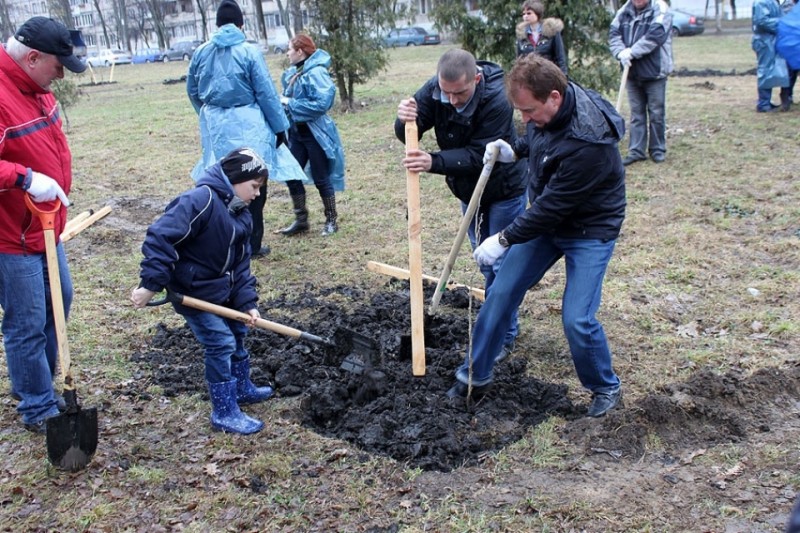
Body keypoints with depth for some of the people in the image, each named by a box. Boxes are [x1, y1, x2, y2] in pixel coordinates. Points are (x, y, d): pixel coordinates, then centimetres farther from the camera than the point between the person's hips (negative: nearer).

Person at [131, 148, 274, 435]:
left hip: (221, 289, 9)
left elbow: (240, 264, 2)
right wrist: (150, 284, -33)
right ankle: (225, 413, 6)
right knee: (221, 343, -8)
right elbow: (160, 238, -32)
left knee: (238, 331, 21)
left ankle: (241, 388, 44)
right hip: (192, 291, -9)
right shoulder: (201, 200, -26)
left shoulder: (241, 215, 2)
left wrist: (247, 303, -8)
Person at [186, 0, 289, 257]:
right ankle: (252, 244, 11)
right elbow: (266, 93, -8)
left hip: (215, 128, 4)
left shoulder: (201, 52, 5)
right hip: (247, 127, -4)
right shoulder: (249, 52, -10)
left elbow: (193, 91, 16)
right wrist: (279, 127, 1)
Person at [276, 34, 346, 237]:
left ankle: (331, 220, 19)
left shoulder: (316, 73, -17)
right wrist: (283, 101, -5)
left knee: (321, 178, 3)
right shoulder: (293, 72, 7)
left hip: (315, 134, -8)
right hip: (296, 132, 8)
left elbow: (321, 103, -26)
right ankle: (301, 219, 21)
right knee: (292, 175, 8)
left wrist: (290, 103, -21)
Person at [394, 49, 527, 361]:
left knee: (502, 263, -1)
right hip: (468, 189, 6)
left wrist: (434, 162, -48)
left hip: (504, 189, -6)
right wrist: (405, 121, -44)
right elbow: (408, 134, -20)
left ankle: (504, 338, 10)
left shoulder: (497, 100, -33)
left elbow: (479, 155, -35)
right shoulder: (434, 89, -18)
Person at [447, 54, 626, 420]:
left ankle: (605, 388, 17)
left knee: (577, 320, -13)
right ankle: (474, 377, 18)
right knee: (501, 294, 3)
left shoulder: (588, 141, -35)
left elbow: (553, 206, -29)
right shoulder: (547, 110, -11)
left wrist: (504, 240, -21)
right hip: (545, 218, 7)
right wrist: (514, 151, -4)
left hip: (589, 229, -7)